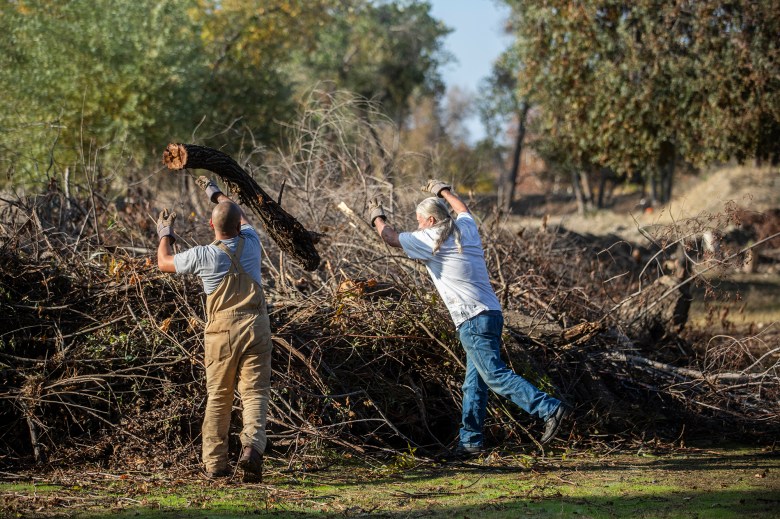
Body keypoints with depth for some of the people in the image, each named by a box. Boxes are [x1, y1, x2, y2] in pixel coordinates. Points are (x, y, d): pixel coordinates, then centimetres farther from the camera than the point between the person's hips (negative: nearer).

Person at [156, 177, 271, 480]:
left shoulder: (203, 256, -6)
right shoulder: (250, 241, 2)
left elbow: (164, 263, 12)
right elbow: (241, 218, 28)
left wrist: (165, 233, 30)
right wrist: (216, 194, 42)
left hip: (222, 332, -1)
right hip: (256, 327, 1)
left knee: (218, 398, 9)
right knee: (255, 393, -3)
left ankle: (215, 463, 12)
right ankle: (252, 446, -25)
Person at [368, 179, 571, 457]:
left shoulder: (433, 240, -5)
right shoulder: (466, 229, 14)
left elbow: (391, 237, 6)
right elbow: (462, 209, 40)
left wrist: (377, 217, 25)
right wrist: (443, 191, 55)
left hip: (473, 320, -9)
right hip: (490, 315, 9)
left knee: (496, 376, -15)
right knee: (474, 383, 12)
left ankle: (550, 408, -25)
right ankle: (470, 439, 16)